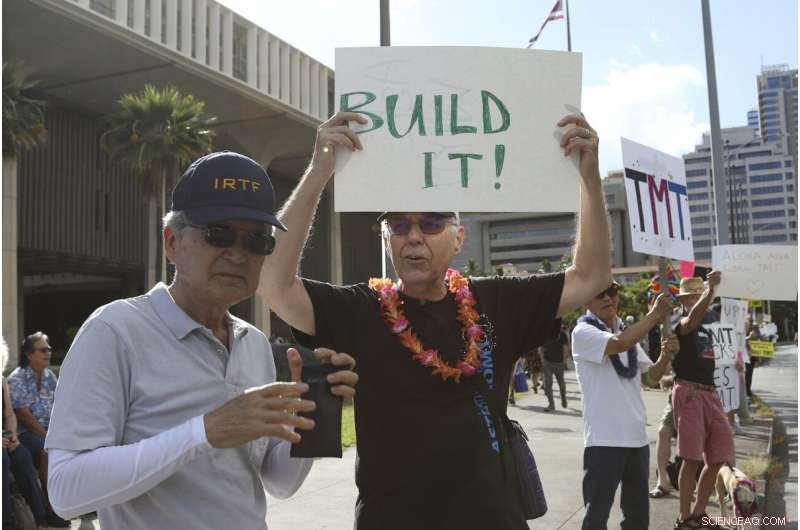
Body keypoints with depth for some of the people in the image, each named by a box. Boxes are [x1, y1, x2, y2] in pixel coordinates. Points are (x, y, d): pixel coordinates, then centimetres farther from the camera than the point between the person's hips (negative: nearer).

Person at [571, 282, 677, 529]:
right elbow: (618, 344, -28)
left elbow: (650, 378, 14)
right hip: (604, 439, -7)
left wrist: (665, 356, -5)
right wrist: (654, 315, -18)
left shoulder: (628, 332, 12)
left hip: (637, 436, 7)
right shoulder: (583, 332, -9)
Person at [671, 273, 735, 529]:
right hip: (689, 392, -8)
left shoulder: (708, 322, 15)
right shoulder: (680, 324, -7)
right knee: (692, 459, -6)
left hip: (711, 393, 8)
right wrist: (710, 287, -44)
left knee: (718, 458, 10)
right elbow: (694, 316, -30)